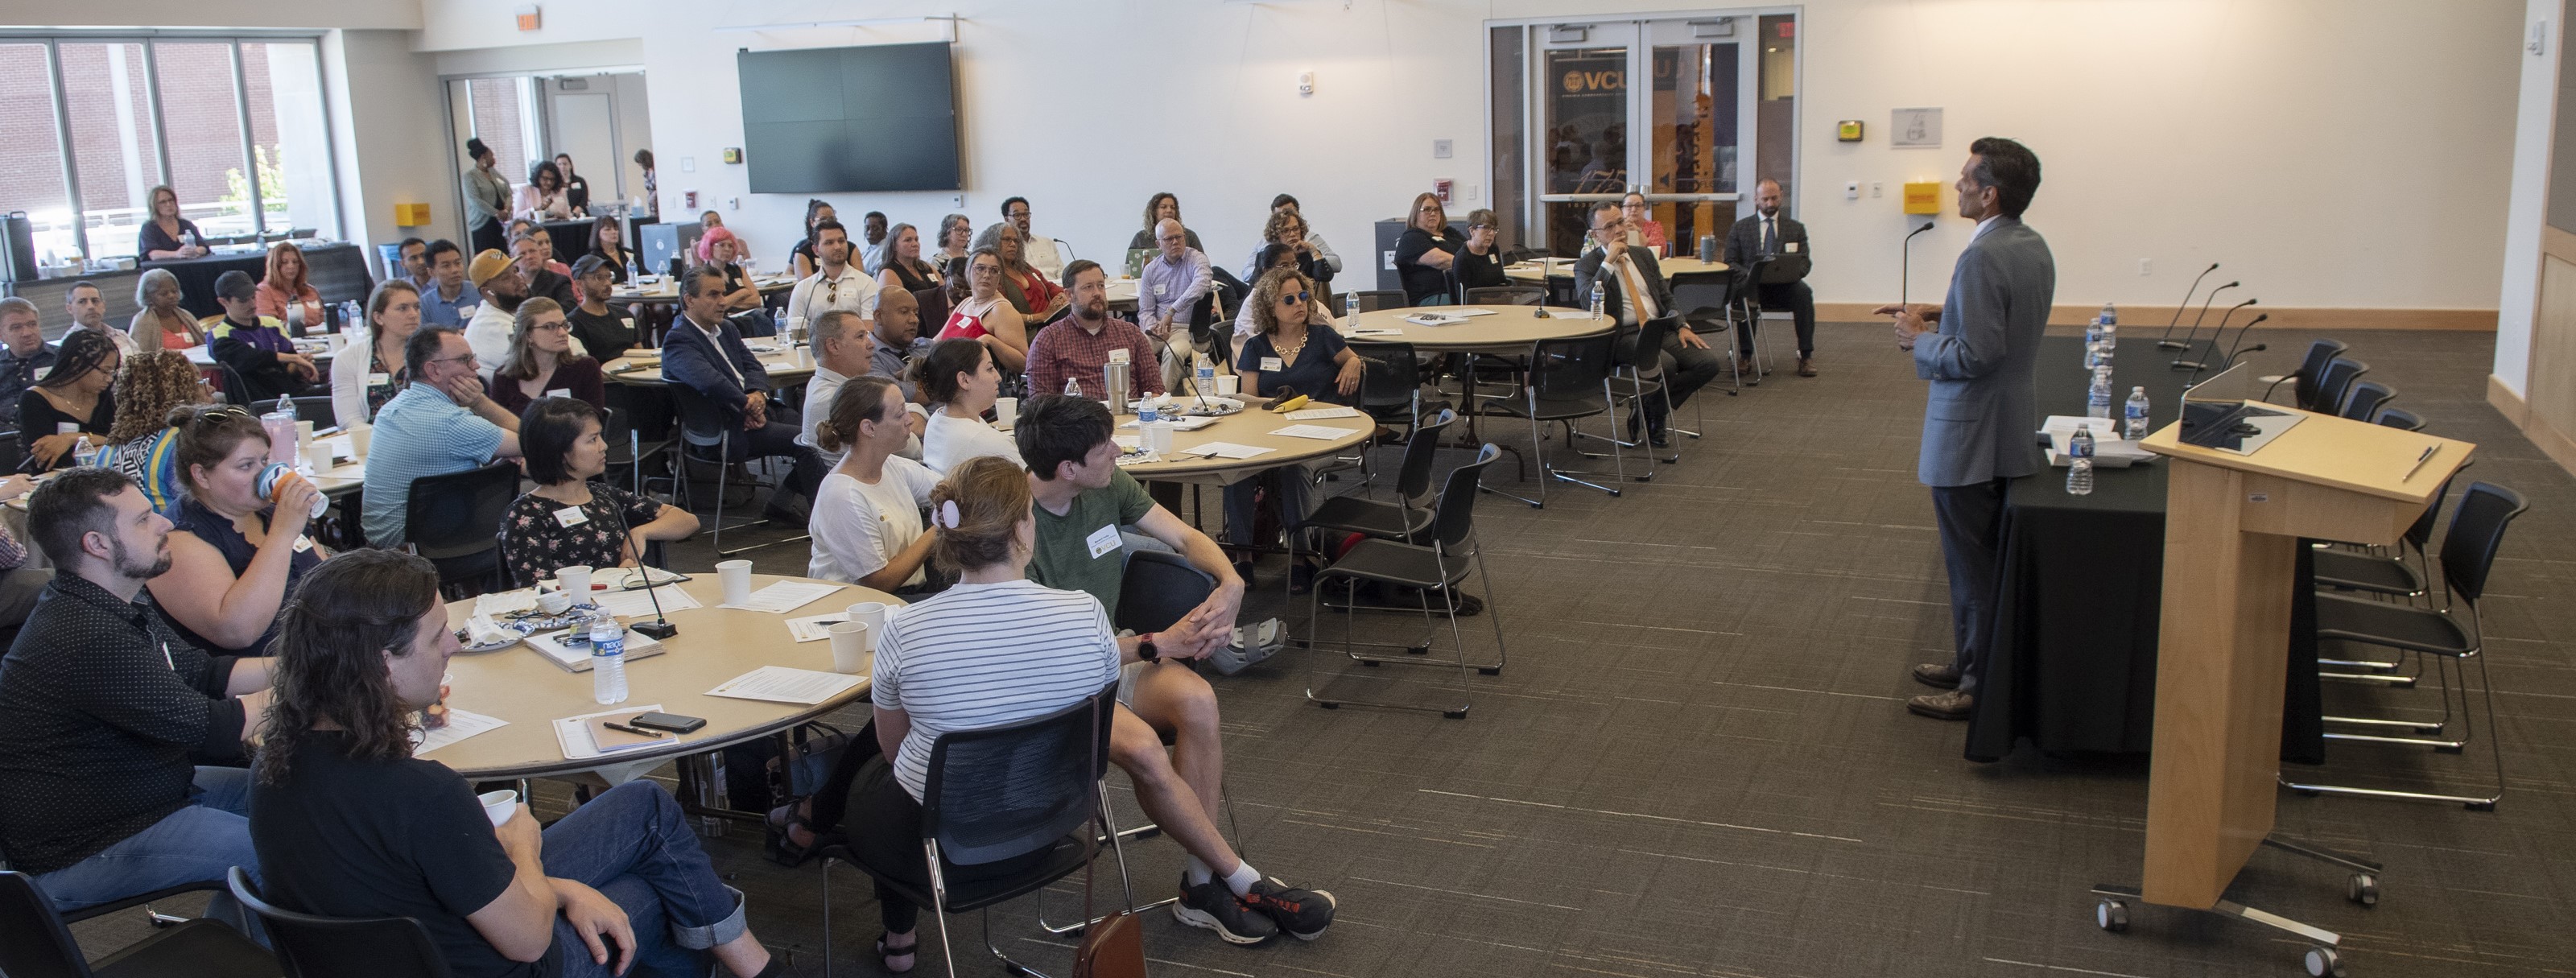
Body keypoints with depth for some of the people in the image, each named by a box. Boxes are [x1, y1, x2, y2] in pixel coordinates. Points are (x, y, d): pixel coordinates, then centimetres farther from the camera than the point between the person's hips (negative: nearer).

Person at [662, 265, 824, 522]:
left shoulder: (727, 329, 17)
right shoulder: (677, 342, -13)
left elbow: (754, 367, 12)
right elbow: (711, 382, -28)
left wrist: (758, 394, -10)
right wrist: (750, 408, -17)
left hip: (752, 412, 9)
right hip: (726, 433, -9)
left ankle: (783, 500, 4)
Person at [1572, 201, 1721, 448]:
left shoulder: (1644, 255, 18)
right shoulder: (1587, 265, 0)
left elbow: (1666, 296, 22)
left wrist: (1681, 326, 4)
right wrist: (1608, 262, -19)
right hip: (1623, 337, -7)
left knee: (1709, 363, -12)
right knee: (1666, 365, -33)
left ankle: (1648, 410, 2)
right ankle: (1654, 423, -2)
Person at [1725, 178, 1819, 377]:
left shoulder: (1796, 229, 15)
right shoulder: (1739, 228, 14)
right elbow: (1730, 262, 6)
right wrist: (1750, 274, -15)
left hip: (1784, 286, 1)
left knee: (1804, 292, -32)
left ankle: (1806, 356, -26)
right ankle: (1745, 355, -28)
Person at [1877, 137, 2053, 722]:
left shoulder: (1983, 258, -23)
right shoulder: (2034, 247, 7)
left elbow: (1976, 355, -26)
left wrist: (1920, 340, -11)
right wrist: (1940, 316, 11)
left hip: (1971, 435, -10)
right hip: (2010, 427, 10)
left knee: (1973, 565, 1)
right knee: (1987, 560, 19)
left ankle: (1980, 688, 10)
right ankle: (1974, 662, 32)